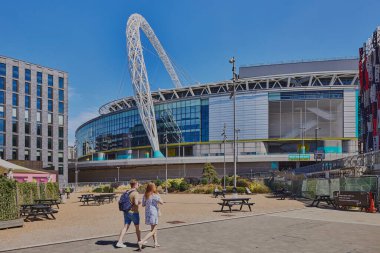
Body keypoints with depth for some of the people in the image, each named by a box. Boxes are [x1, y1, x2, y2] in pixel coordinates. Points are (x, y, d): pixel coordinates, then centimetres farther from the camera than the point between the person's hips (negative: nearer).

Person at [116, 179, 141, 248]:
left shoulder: (127, 192, 8)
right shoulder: (135, 193, -17)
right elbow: (136, 203, -26)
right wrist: (139, 202, -6)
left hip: (126, 212, 6)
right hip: (133, 212, -6)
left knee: (125, 227, 4)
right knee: (137, 227, 13)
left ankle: (119, 242, -5)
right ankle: (139, 241, 29)